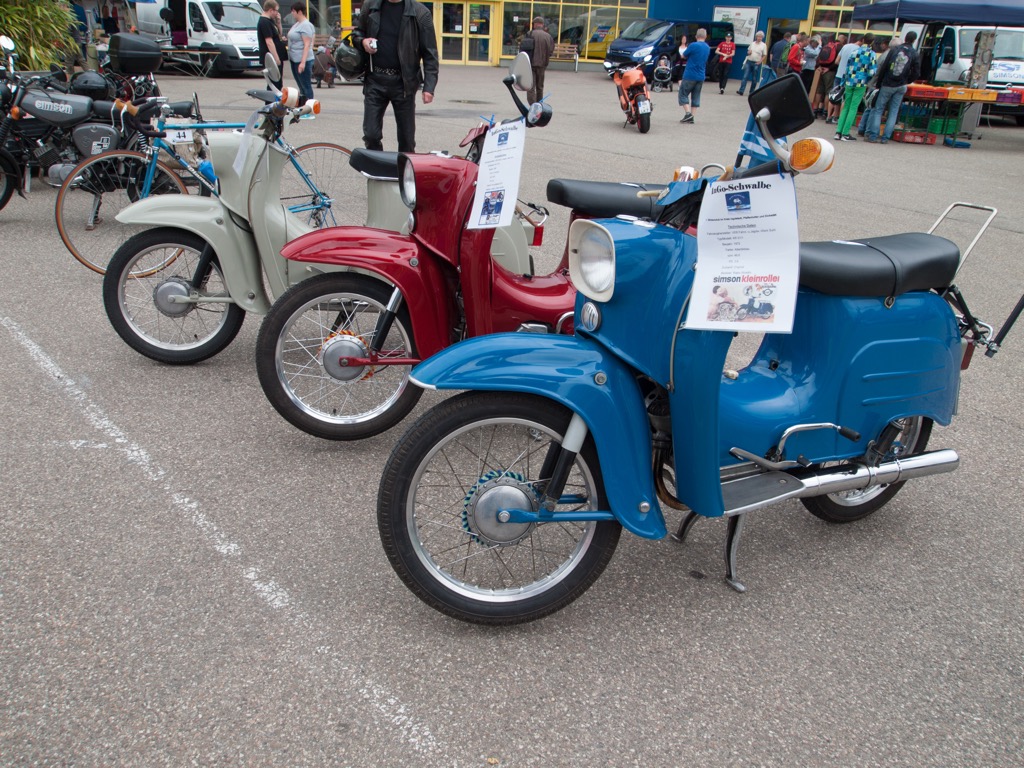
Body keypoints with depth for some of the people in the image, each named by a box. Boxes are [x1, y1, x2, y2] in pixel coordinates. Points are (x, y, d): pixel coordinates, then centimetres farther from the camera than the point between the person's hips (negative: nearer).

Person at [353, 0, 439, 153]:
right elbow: (357, 32, 19)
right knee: (371, 135, -1)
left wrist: (429, 87, -13)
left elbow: (429, 53, -4)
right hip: (375, 79, 2)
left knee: (406, 138, 5)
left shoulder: (420, 13, -5)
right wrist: (362, 41, -5)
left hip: (403, 82, -2)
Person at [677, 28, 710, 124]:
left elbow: (683, 56, -2)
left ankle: (688, 113, -12)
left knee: (683, 94, 3)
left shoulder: (693, 45, -13)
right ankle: (691, 117, 6)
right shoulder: (708, 48, 8)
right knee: (696, 97, 10)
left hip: (690, 75, -6)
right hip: (701, 76, 6)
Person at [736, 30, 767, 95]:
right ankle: (741, 91, -15)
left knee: (754, 79, 3)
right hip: (749, 61, 2)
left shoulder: (764, 45, 1)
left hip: (756, 63, -2)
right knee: (745, 76, -9)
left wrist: (760, 61, -13)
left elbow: (764, 55, 1)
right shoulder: (752, 43, 11)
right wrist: (749, 52, -3)